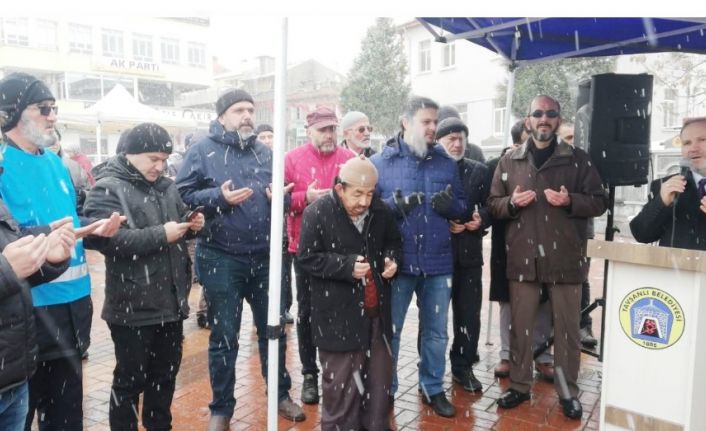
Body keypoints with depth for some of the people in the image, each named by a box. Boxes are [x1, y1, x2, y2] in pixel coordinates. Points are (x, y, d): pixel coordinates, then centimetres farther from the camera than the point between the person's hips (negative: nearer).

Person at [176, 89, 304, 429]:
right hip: (221, 259, -4)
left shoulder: (264, 152, 11)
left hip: (264, 257, 4)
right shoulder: (202, 150, -3)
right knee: (224, 336, 8)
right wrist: (219, 197, -21)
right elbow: (182, 195, -7)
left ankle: (280, 394, 34)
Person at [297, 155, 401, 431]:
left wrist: (391, 258, -4)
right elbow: (307, 258, -13)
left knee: (380, 377, 17)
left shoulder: (380, 211, 3)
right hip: (338, 316, -5)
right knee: (341, 384, 6)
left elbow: (393, 242, 18)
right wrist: (347, 266, -23)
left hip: (376, 312, 5)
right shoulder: (317, 213, -13)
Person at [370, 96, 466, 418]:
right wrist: (394, 205, -22)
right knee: (389, 330, 10)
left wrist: (450, 205, -14)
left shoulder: (446, 162, 7)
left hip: (438, 262, 3)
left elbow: (463, 207, 9)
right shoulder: (380, 162, -2)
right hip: (397, 261, -3)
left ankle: (432, 388, 34)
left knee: (436, 332, 15)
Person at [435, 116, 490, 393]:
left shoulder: (479, 171, 10)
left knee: (469, 314, 9)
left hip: (469, 253, 4)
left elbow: (489, 206, 11)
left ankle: (463, 367, 25)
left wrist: (481, 219, -9)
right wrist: (443, 224, -15)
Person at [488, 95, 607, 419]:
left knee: (566, 328, 8)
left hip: (564, 258, -1)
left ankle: (568, 392, 25)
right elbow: (493, 205, 9)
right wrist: (512, 202, -12)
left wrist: (570, 201, -15)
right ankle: (519, 385, 25)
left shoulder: (578, 159, 4)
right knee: (520, 326, 10)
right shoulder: (509, 162, 8)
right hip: (522, 257, 1)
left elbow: (599, 202, 4)